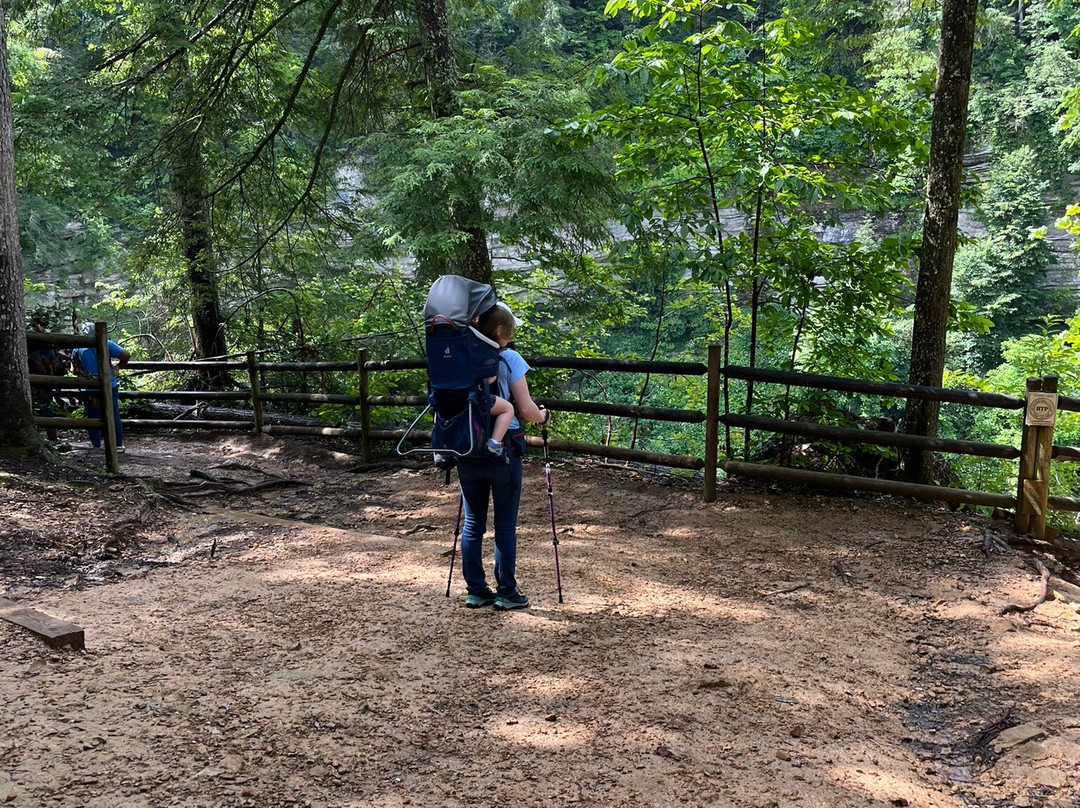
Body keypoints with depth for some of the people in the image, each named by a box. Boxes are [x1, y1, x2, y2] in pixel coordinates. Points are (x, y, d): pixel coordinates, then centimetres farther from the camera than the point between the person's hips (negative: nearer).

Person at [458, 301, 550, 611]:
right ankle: (506, 592, 8)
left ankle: (475, 590, 16)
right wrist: (543, 416, 11)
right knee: (505, 524, 4)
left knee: (473, 522, 11)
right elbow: (527, 410, -10)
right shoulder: (509, 359, -7)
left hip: (466, 450, 4)